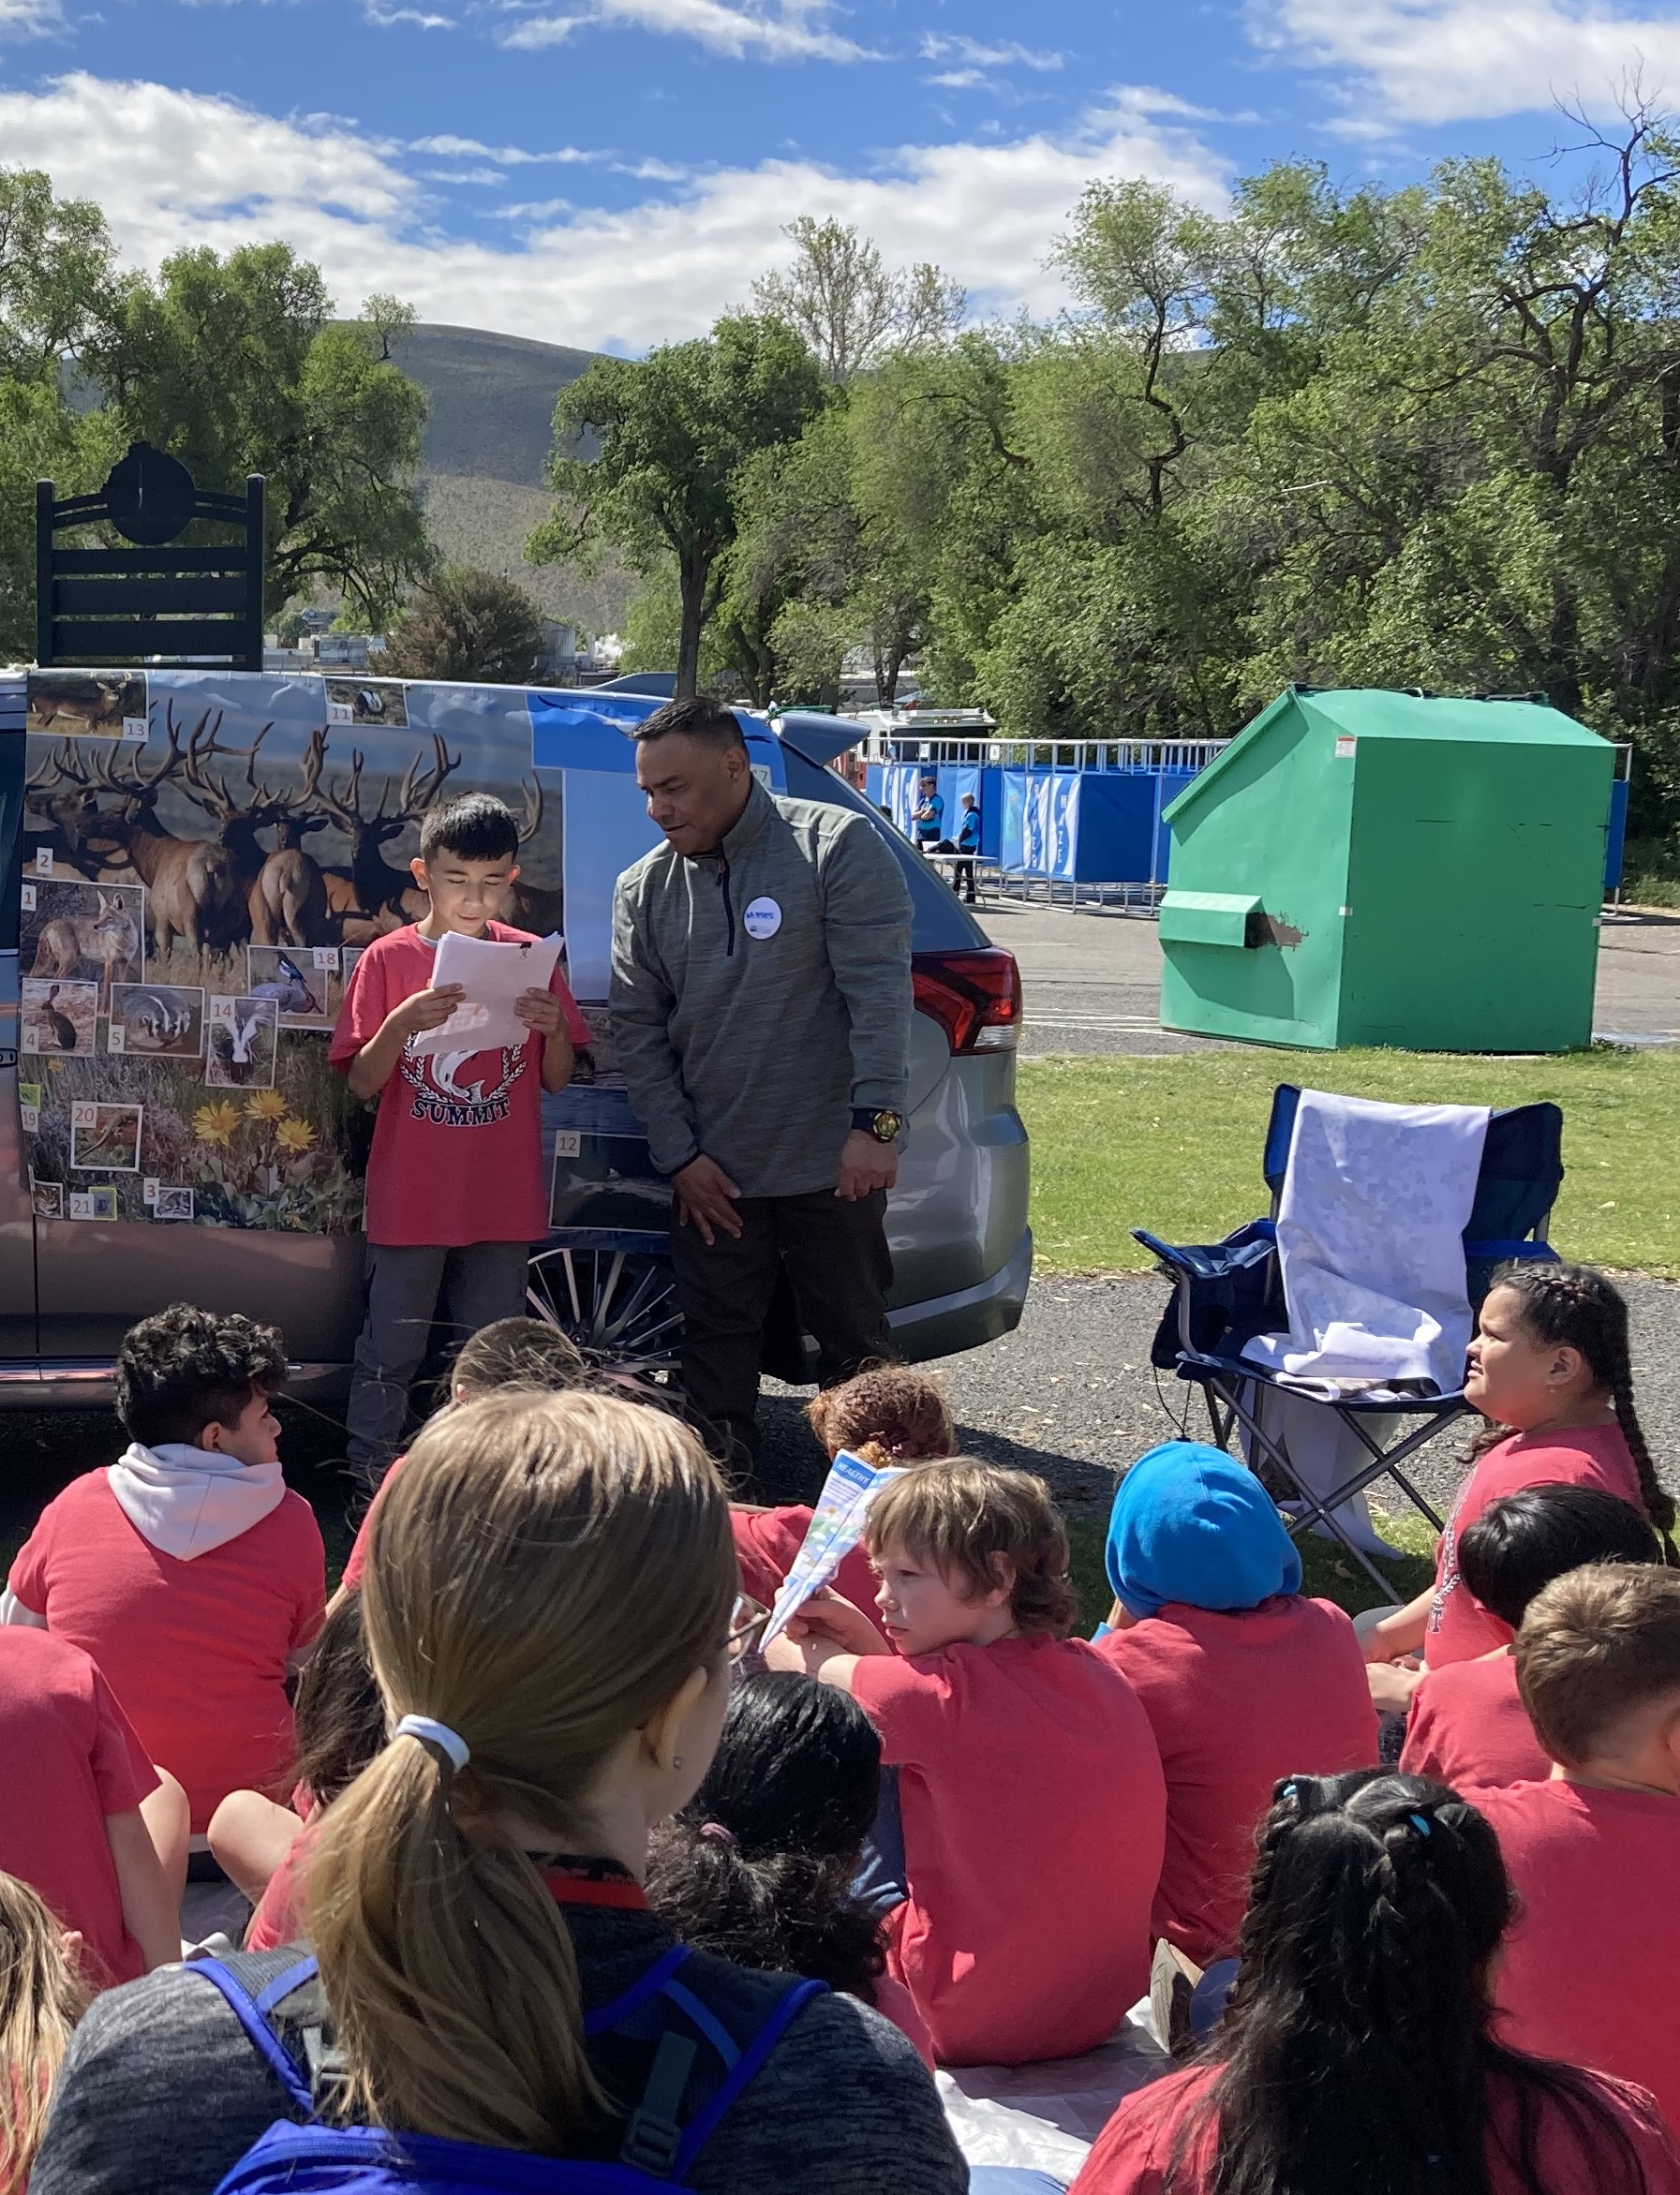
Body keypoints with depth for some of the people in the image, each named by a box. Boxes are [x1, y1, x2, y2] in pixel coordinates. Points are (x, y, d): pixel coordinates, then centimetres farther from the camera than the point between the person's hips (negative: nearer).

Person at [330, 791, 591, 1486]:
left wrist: (555, 1029, -14)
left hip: (503, 1200, 2)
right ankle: (367, 1479, 17)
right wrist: (400, 1024, -24)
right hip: (410, 1200, -2)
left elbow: (557, 1080, 7)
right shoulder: (389, 959, -4)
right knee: (389, 1356, 5)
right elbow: (361, 1084, -5)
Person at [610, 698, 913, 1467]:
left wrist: (874, 1121, -18)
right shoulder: (643, 890, 6)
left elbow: (879, 990, -12)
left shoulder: (837, 846, -7)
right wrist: (679, 1154, -1)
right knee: (716, 1342, 8)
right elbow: (636, 1030, 6)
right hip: (710, 1172, 4)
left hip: (832, 1164, -3)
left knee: (854, 1342, 7)